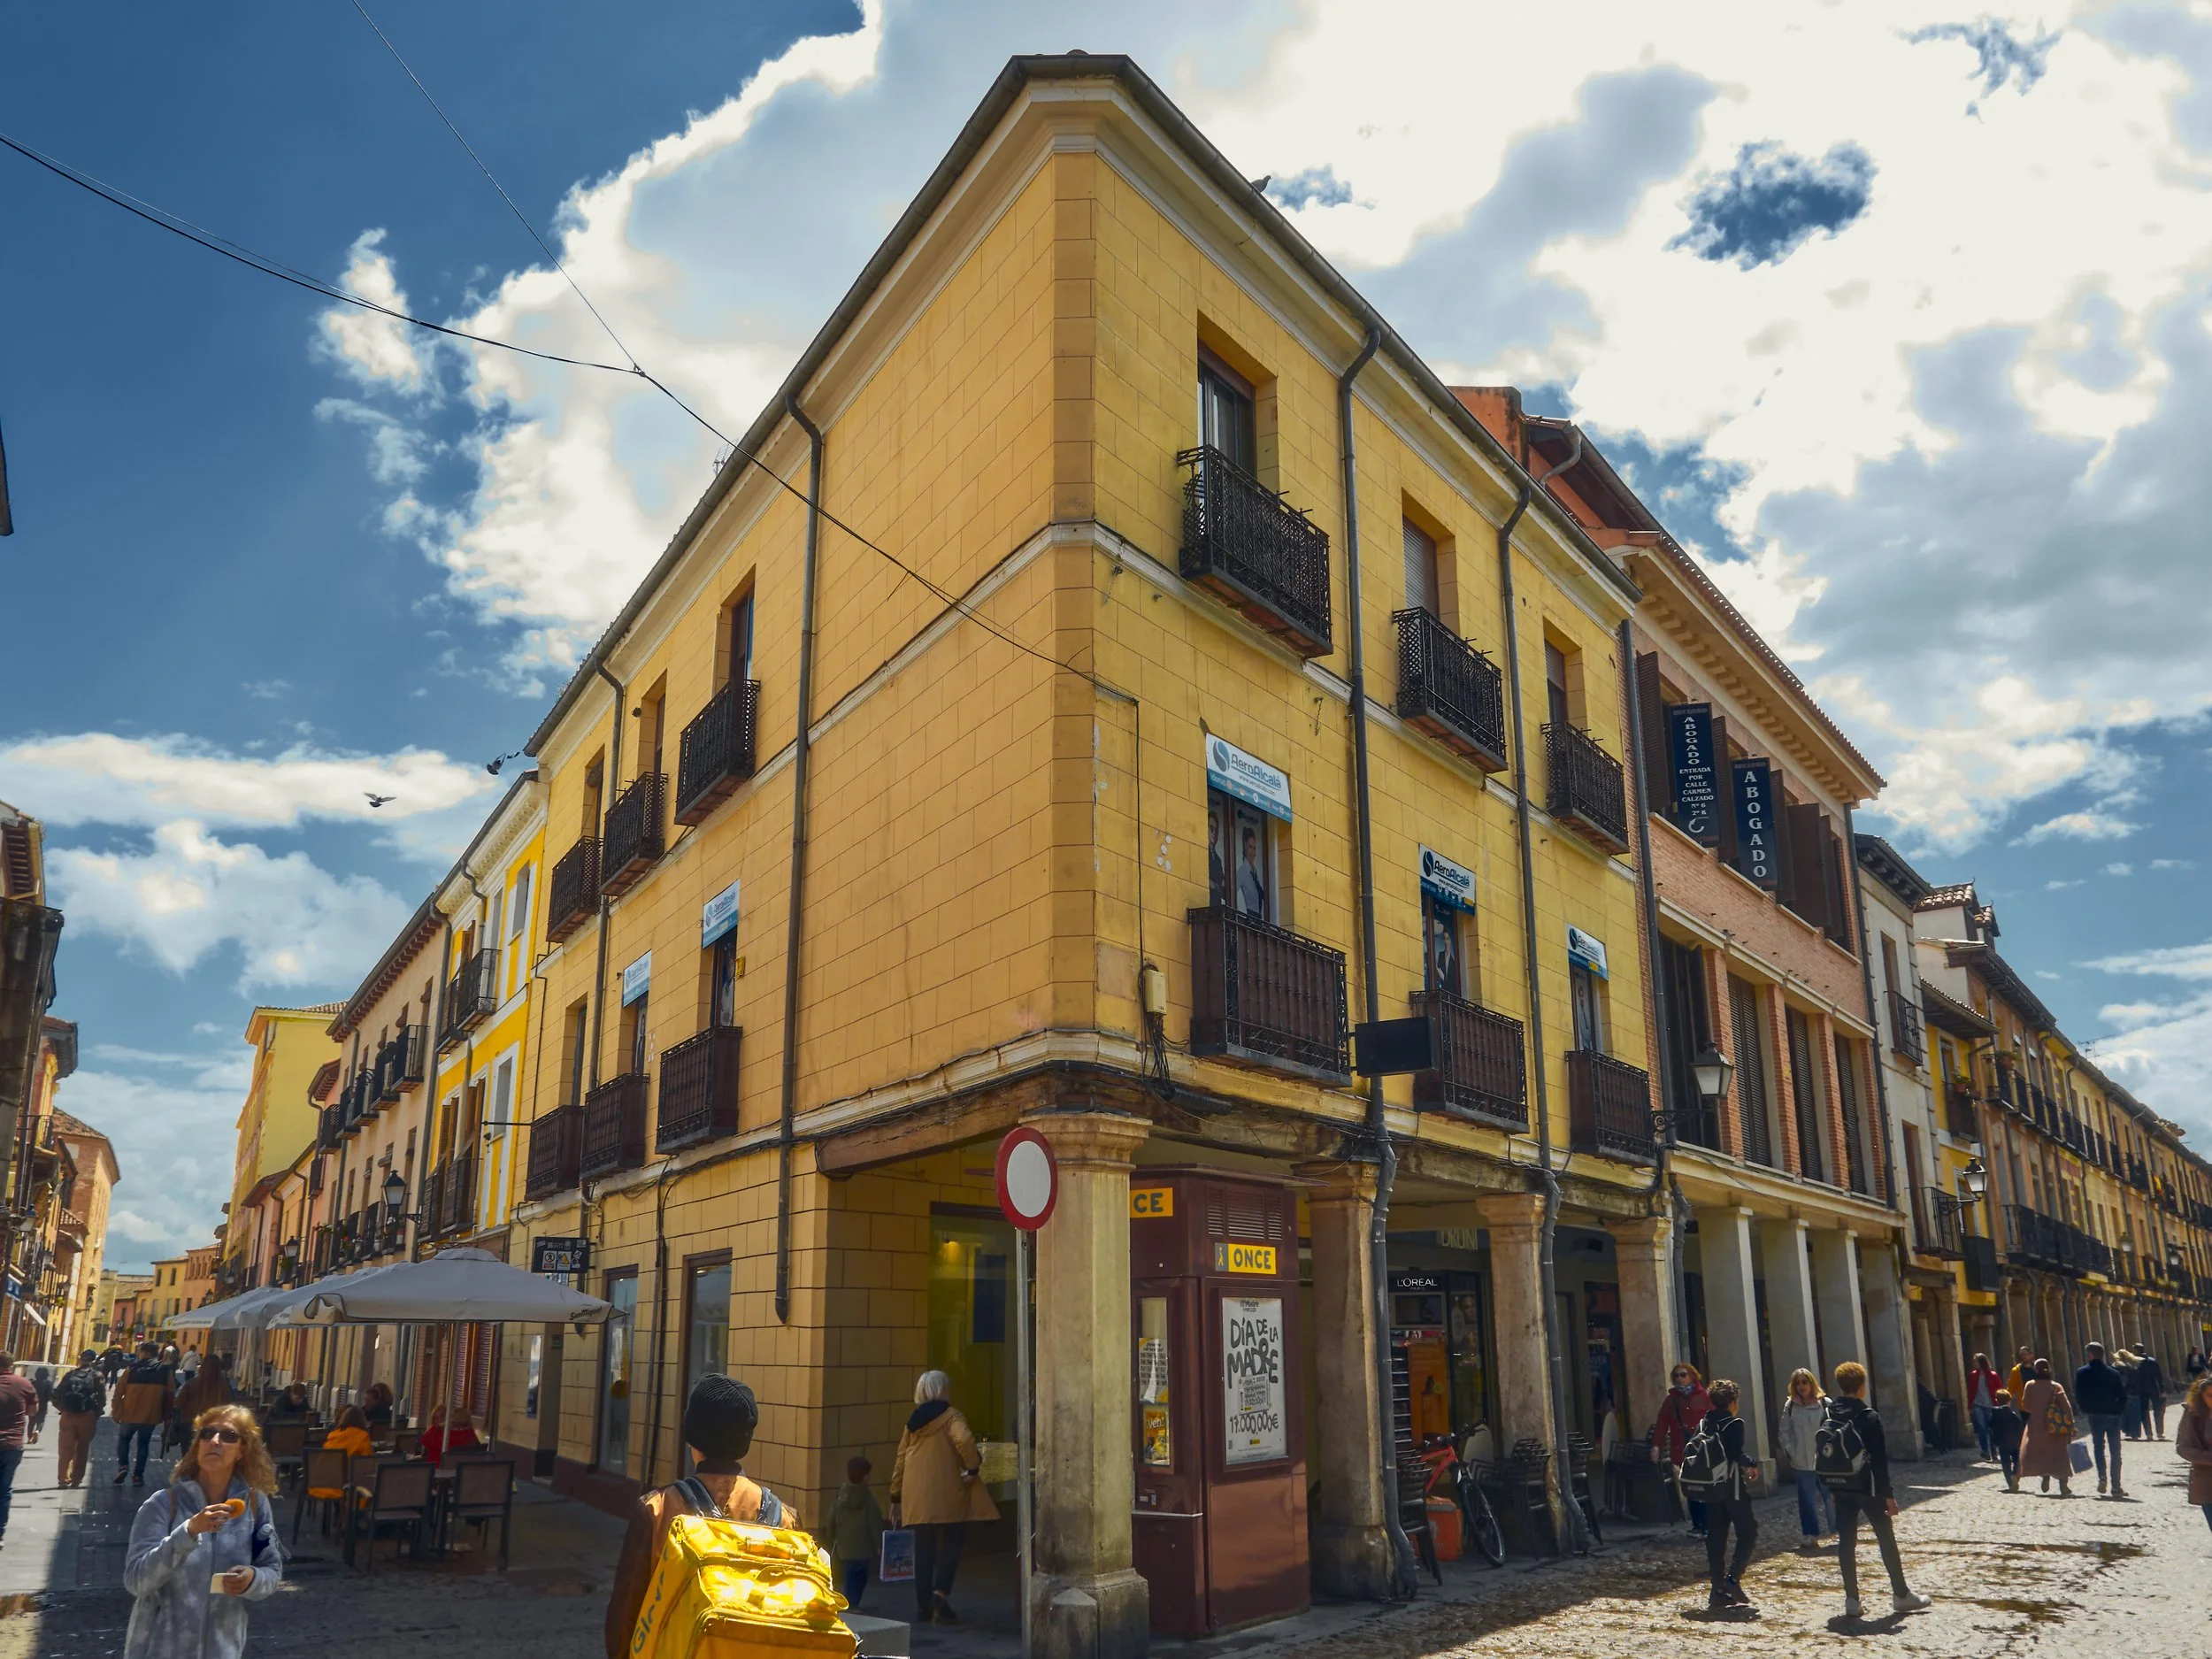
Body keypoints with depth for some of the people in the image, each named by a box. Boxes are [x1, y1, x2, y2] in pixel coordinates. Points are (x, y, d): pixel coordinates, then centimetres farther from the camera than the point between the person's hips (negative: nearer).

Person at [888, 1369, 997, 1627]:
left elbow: (900, 1461, 16)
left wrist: (896, 1498, 21)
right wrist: (973, 1468, -14)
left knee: (923, 1552, 11)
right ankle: (941, 1592, -14)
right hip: (948, 1497, -5)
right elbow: (964, 1440, -26)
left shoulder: (913, 1422, 14)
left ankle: (923, 1606, 12)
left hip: (917, 1499, 5)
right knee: (951, 1546, 6)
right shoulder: (951, 1417, -4)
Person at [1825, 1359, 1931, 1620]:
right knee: (1886, 1539, 10)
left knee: (1846, 1541, 5)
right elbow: (1879, 1459, -14)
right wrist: (1888, 1494, -11)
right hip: (1868, 1487, -4)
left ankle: (1851, 1599, 4)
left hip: (1842, 1488, 4)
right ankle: (1901, 1594, 20)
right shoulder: (1869, 1416, -12)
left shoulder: (1828, 1414, 2)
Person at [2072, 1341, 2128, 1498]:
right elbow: (2122, 1395, 0)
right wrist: (2120, 1412, 10)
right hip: (2113, 1415, 1)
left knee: (2098, 1447, 10)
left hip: (2095, 1415, -1)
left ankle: (2102, 1478, -11)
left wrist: (2085, 1411, 10)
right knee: (2115, 1451, 6)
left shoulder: (2082, 1373, -2)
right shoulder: (2113, 1373, 3)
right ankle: (2115, 1487, 4)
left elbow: (2078, 1396, -4)